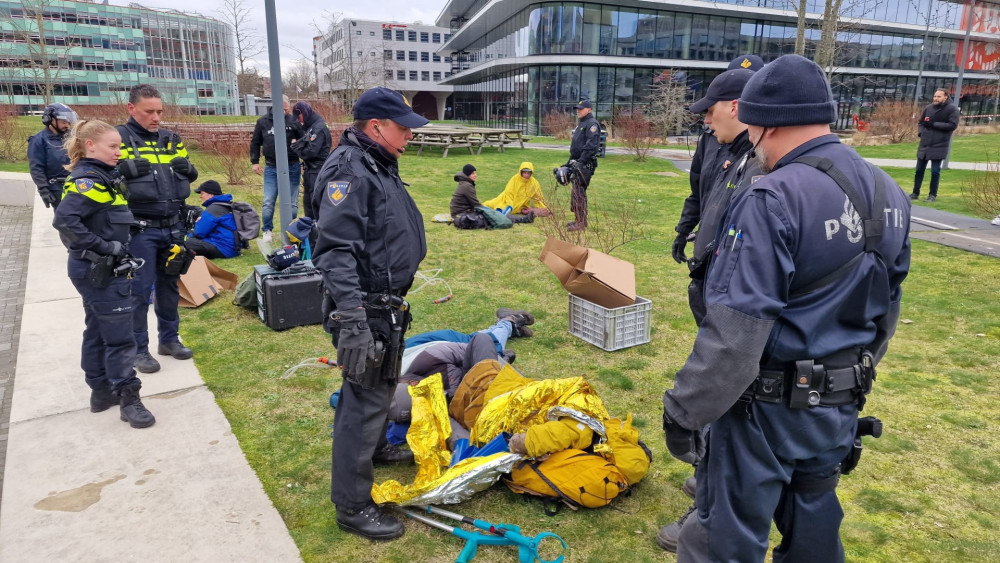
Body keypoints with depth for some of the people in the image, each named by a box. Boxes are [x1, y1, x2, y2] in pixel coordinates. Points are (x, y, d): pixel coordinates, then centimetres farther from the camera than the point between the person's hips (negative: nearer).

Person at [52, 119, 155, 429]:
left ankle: (101, 391, 29)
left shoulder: (103, 176, 11)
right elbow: (64, 219, -30)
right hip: (99, 271, -10)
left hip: (101, 270, 10)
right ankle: (128, 399, 3)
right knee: (120, 336, -4)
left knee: (97, 332, 17)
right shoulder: (89, 180, -18)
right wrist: (102, 247, -25)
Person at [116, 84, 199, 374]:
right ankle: (138, 349, 14)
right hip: (140, 230, -5)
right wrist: (126, 169, -23)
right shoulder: (118, 138, -5)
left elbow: (191, 176, 17)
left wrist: (187, 167, -2)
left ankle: (169, 338, 30)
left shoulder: (171, 138, 11)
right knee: (139, 291, 1)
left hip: (174, 227, 5)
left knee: (170, 284, 15)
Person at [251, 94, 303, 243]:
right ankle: (267, 230, 17)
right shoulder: (263, 122, 0)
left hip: (292, 167, -1)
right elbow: (255, 143, 11)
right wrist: (255, 161, 6)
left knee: (292, 202, 9)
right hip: (271, 168, 1)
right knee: (268, 202, 2)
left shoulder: (293, 121, -7)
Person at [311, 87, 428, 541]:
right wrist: (352, 322, -33)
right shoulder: (349, 170, -20)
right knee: (365, 399, -2)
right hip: (366, 310, -10)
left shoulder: (379, 166, 13)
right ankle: (352, 507, 12)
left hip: (387, 305, 10)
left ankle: (374, 447, 51)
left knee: (383, 385, 26)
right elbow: (335, 251, -28)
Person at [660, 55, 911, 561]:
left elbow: (735, 333, -27)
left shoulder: (772, 201, -24)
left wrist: (684, 411, -17)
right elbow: (885, 310, 13)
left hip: (769, 408, -8)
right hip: (840, 405, 8)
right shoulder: (889, 194, 4)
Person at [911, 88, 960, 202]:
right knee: (919, 170, 8)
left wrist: (933, 124, -16)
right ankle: (915, 193, 19)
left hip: (939, 146, -4)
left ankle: (933, 195, 9)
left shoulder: (952, 109, -5)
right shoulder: (928, 108, 7)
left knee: (935, 172, -1)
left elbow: (953, 125, -13)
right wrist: (921, 132, 0)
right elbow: (920, 122, 18)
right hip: (924, 144, 4)